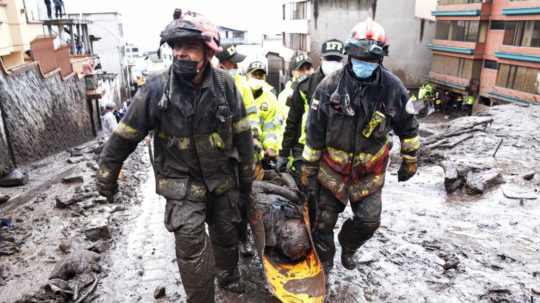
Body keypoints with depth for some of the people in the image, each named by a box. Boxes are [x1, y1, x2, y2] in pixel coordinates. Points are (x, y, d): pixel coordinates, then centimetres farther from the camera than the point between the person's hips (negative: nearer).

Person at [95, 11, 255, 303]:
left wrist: (246, 175, 4)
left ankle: (228, 275, 49)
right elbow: (125, 136, -7)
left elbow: (242, 133, -2)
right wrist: (106, 177, 2)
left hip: (223, 179, 3)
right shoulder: (157, 87, -17)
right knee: (192, 247, -8)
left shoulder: (224, 84, -11)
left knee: (226, 234, 20)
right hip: (182, 183, -2)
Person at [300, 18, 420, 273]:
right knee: (325, 221, 10)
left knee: (369, 221, 6)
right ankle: (323, 263, 36)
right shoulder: (330, 86, -12)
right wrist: (308, 169, -4)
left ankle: (348, 246, 40)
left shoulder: (392, 88, -9)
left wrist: (410, 160, 11)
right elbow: (314, 131, -7)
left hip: (369, 172, 1)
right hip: (332, 169, -1)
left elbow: (407, 126, 6)